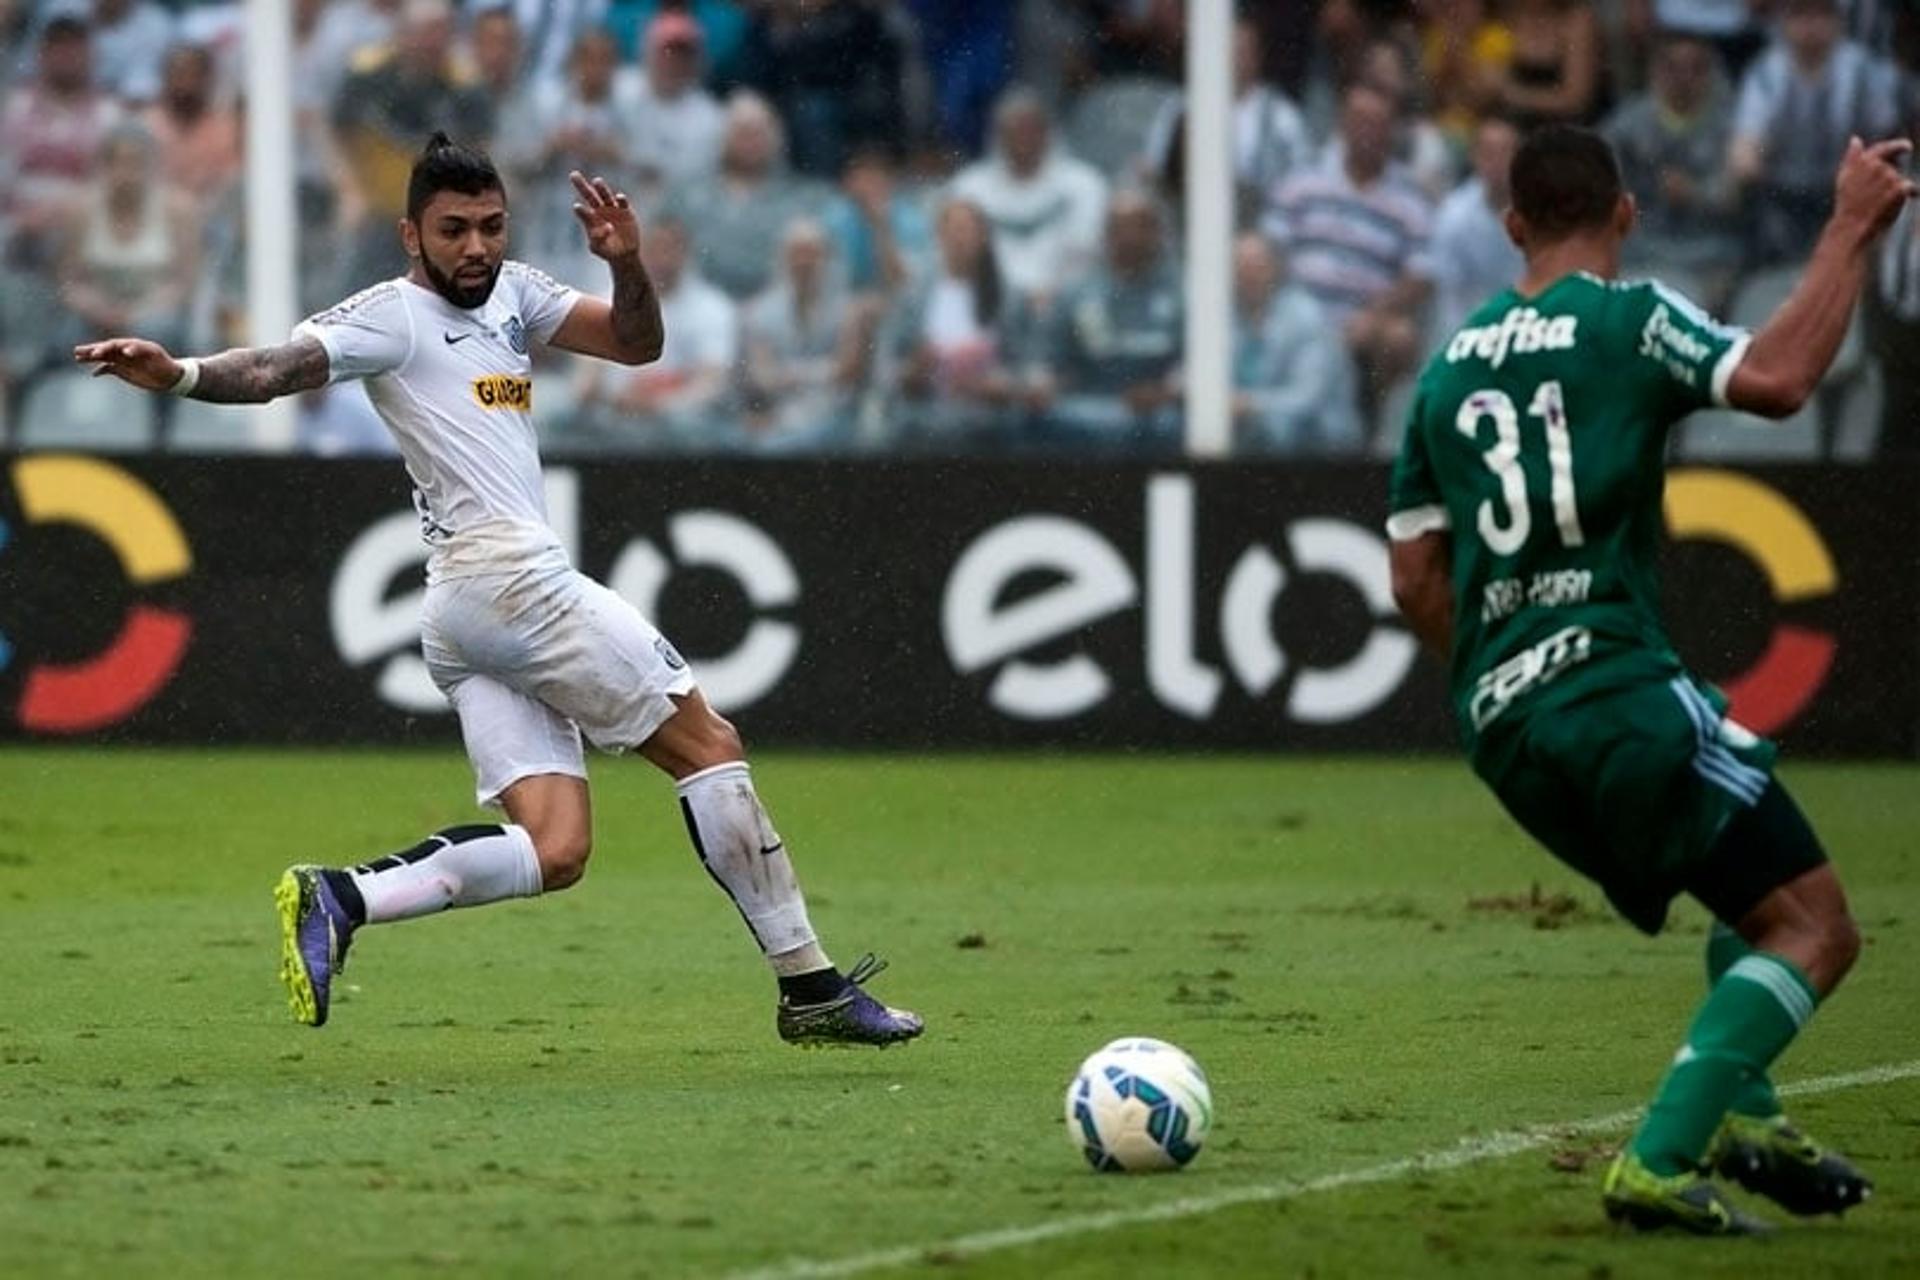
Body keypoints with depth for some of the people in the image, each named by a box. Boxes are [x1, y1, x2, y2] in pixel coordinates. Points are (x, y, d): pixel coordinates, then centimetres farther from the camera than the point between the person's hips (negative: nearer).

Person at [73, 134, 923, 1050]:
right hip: (512, 577, -9)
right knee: (710, 749, -1)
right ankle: (811, 988, 4)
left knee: (553, 851, -4)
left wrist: (625, 262, -2)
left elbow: (635, 342, 18)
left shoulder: (510, 292, 19)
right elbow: (275, 370, -17)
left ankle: (340, 900, -14)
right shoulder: (392, 315, -4)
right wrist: (180, 375, -37)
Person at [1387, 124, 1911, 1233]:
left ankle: (1742, 1116, 8)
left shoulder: (1450, 368, 18)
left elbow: (1416, 577, 19)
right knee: (1815, 928, -6)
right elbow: (1777, 379, -19)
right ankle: (1658, 1164, -19)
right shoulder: (1627, 318, -2)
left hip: (1502, 726, 8)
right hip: (1617, 684, -8)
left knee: (1755, 908, 25)